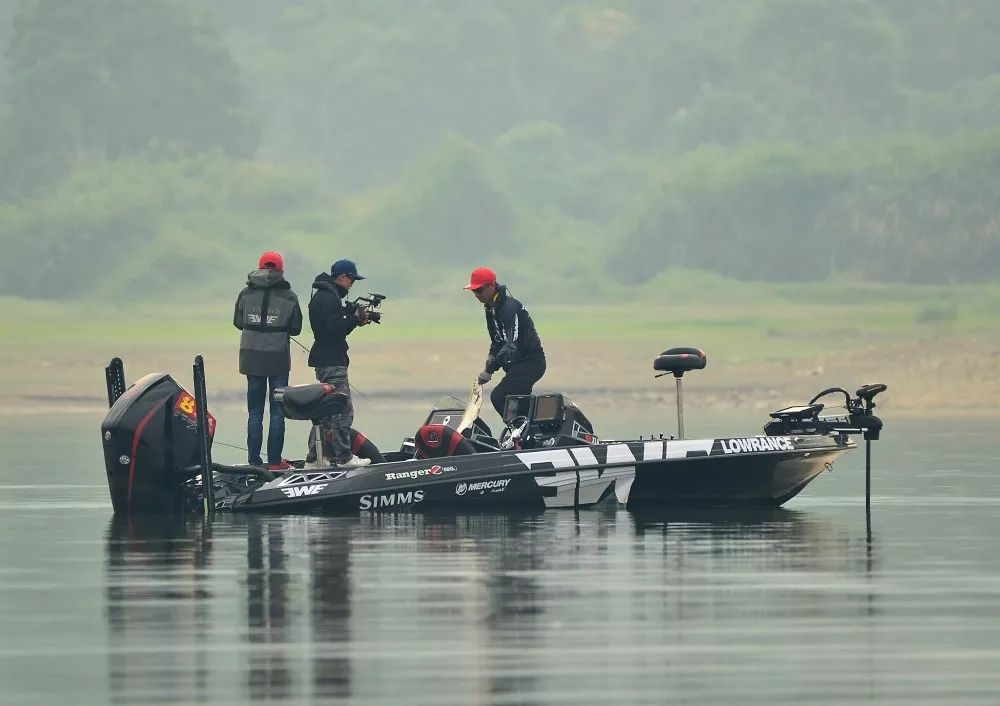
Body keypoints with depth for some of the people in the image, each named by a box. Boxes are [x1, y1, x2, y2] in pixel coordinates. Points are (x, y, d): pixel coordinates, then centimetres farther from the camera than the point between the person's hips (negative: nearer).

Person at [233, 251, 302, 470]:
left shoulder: (246, 294, -2)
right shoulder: (288, 297, -6)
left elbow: (238, 322, 5)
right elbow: (295, 328, -2)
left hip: (252, 358, 2)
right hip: (278, 359, -2)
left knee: (255, 412, 8)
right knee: (277, 411, 5)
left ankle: (254, 461, 6)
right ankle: (275, 461, 3)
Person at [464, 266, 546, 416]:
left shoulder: (509, 307, -22)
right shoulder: (491, 308, 10)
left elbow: (511, 344, -33)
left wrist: (489, 370, -37)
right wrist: (492, 355, 4)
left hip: (530, 363, -11)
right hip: (518, 364, 11)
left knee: (498, 397, -22)